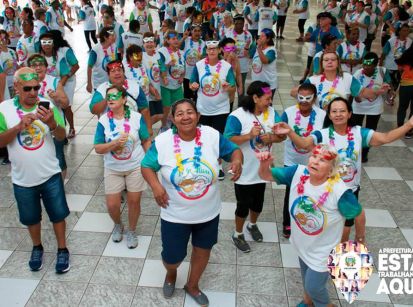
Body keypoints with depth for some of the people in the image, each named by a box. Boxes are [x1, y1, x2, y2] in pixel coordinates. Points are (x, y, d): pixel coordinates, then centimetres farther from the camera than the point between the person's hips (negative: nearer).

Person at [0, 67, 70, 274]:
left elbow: (62, 136, -13)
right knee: (31, 218, 19)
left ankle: (62, 250, 32)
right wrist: (19, 126, -27)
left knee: (58, 214, 12)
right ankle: (37, 247, 43)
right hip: (23, 179, 1)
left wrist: (52, 123, -34)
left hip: (50, 175, 0)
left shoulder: (47, 105, -9)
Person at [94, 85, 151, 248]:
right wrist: (116, 142, -26)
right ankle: (118, 225, 38)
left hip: (136, 167, -1)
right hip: (113, 169, 1)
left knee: (134, 201, 8)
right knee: (112, 205, 4)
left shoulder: (137, 117, -10)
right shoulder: (103, 121, -9)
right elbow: (98, 148, -10)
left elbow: (146, 141, -1)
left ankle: (132, 231, 33)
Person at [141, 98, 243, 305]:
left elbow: (234, 150, -1)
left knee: (203, 249, 22)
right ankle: (171, 273, 53)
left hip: (208, 212, 2)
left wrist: (237, 161, -25)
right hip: (175, 215, -2)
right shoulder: (162, 142, -16)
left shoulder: (212, 136, -13)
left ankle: (192, 285, 52)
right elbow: (146, 166, -4)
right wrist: (155, 185, -22)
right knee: (172, 257, 11)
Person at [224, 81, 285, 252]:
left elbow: (282, 135, -2)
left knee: (258, 202, 23)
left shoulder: (271, 112, -4)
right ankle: (238, 234, 35)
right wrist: (249, 136, -35)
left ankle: (252, 225, 52)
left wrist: (270, 137, -23)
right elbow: (228, 141, -24)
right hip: (244, 172, -5)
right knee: (244, 204, 10)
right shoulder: (237, 116, -21)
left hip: (262, 169, 6)